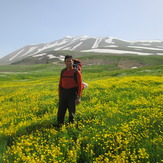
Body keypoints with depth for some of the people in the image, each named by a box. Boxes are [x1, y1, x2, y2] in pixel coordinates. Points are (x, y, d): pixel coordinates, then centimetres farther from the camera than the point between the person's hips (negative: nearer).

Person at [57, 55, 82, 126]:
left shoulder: (76, 72, -5)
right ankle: (59, 124, 18)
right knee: (61, 110, 6)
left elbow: (80, 85, -7)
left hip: (72, 94, -4)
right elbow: (60, 84, 15)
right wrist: (59, 95, 12)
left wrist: (79, 97, -12)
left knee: (72, 111, 5)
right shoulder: (63, 72, 10)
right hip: (63, 93, 4)